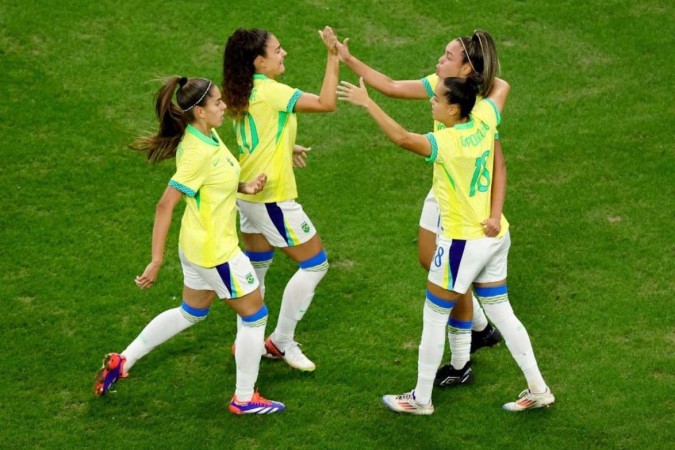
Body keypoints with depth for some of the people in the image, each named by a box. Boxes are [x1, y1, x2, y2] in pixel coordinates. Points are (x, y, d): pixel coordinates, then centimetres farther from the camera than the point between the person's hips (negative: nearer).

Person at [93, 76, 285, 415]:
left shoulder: (208, 137, 1)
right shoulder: (199, 153, -27)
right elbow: (165, 205, -27)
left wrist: (244, 186, -2)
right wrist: (156, 261, -26)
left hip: (198, 247, 10)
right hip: (216, 252, -10)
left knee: (191, 313, 25)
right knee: (254, 314, 6)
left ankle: (122, 361, 31)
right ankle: (244, 399, 19)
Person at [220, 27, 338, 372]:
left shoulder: (241, 93, 4)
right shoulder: (270, 92, -22)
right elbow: (326, 104, -26)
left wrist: (286, 147, 21)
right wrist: (333, 58, -25)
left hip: (248, 193, 9)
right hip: (273, 198, -9)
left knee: (256, 267, 20)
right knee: (315, 263, 3)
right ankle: (281, 342, 8)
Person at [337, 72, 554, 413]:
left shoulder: (449, 142, -25)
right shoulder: (483, 121, -4)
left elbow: (402, 138, -39)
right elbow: (501, 87, 15)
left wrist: (367, 103, -35)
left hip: (462, 243, -8)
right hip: (495, 235, 8)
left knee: (434, 318, 7)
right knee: (502, 313, 19)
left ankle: (421, 399, 19)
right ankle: (537, 389, 23)